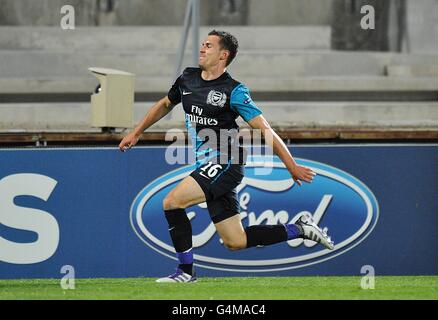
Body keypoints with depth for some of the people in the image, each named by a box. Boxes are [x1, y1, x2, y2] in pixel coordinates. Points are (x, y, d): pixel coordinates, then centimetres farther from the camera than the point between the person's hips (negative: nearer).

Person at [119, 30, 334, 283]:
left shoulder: (234, 91, -11)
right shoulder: (188, 78, 10)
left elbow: (265, 130, -12)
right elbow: (165, 105, 29)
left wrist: (292, 167, -14)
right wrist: (136, 133, 31)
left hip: (225, 164, -7)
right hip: (209, 167, 7)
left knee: (172, 202, -18)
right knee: (235, 242, 6)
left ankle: (186, 271, -6)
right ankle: (299, 229, 19)